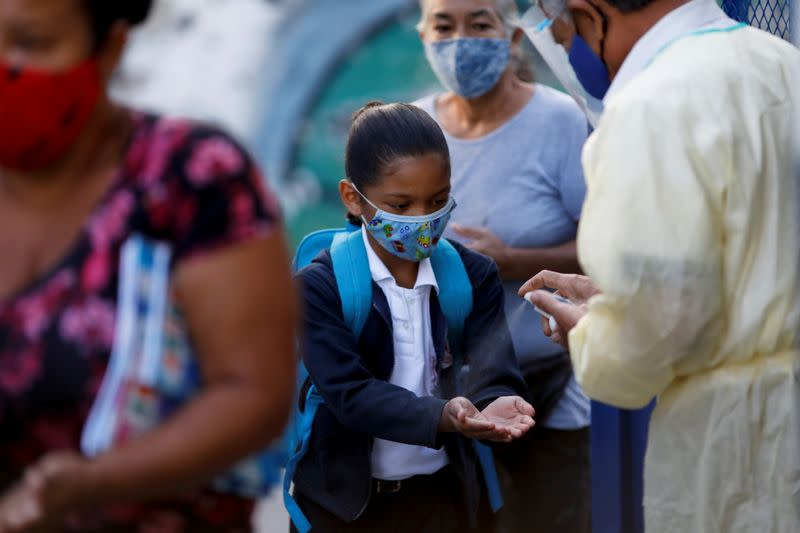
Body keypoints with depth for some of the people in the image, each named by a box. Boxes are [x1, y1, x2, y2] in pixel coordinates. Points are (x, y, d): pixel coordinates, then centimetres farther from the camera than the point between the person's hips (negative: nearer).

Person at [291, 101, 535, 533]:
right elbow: (350, 391, -23)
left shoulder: (474, 276, -2)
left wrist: (495, 403, -39)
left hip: (443, 494, 3)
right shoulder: (319, 287, -13)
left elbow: (493, 368, -14)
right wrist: (443, 416, -39)